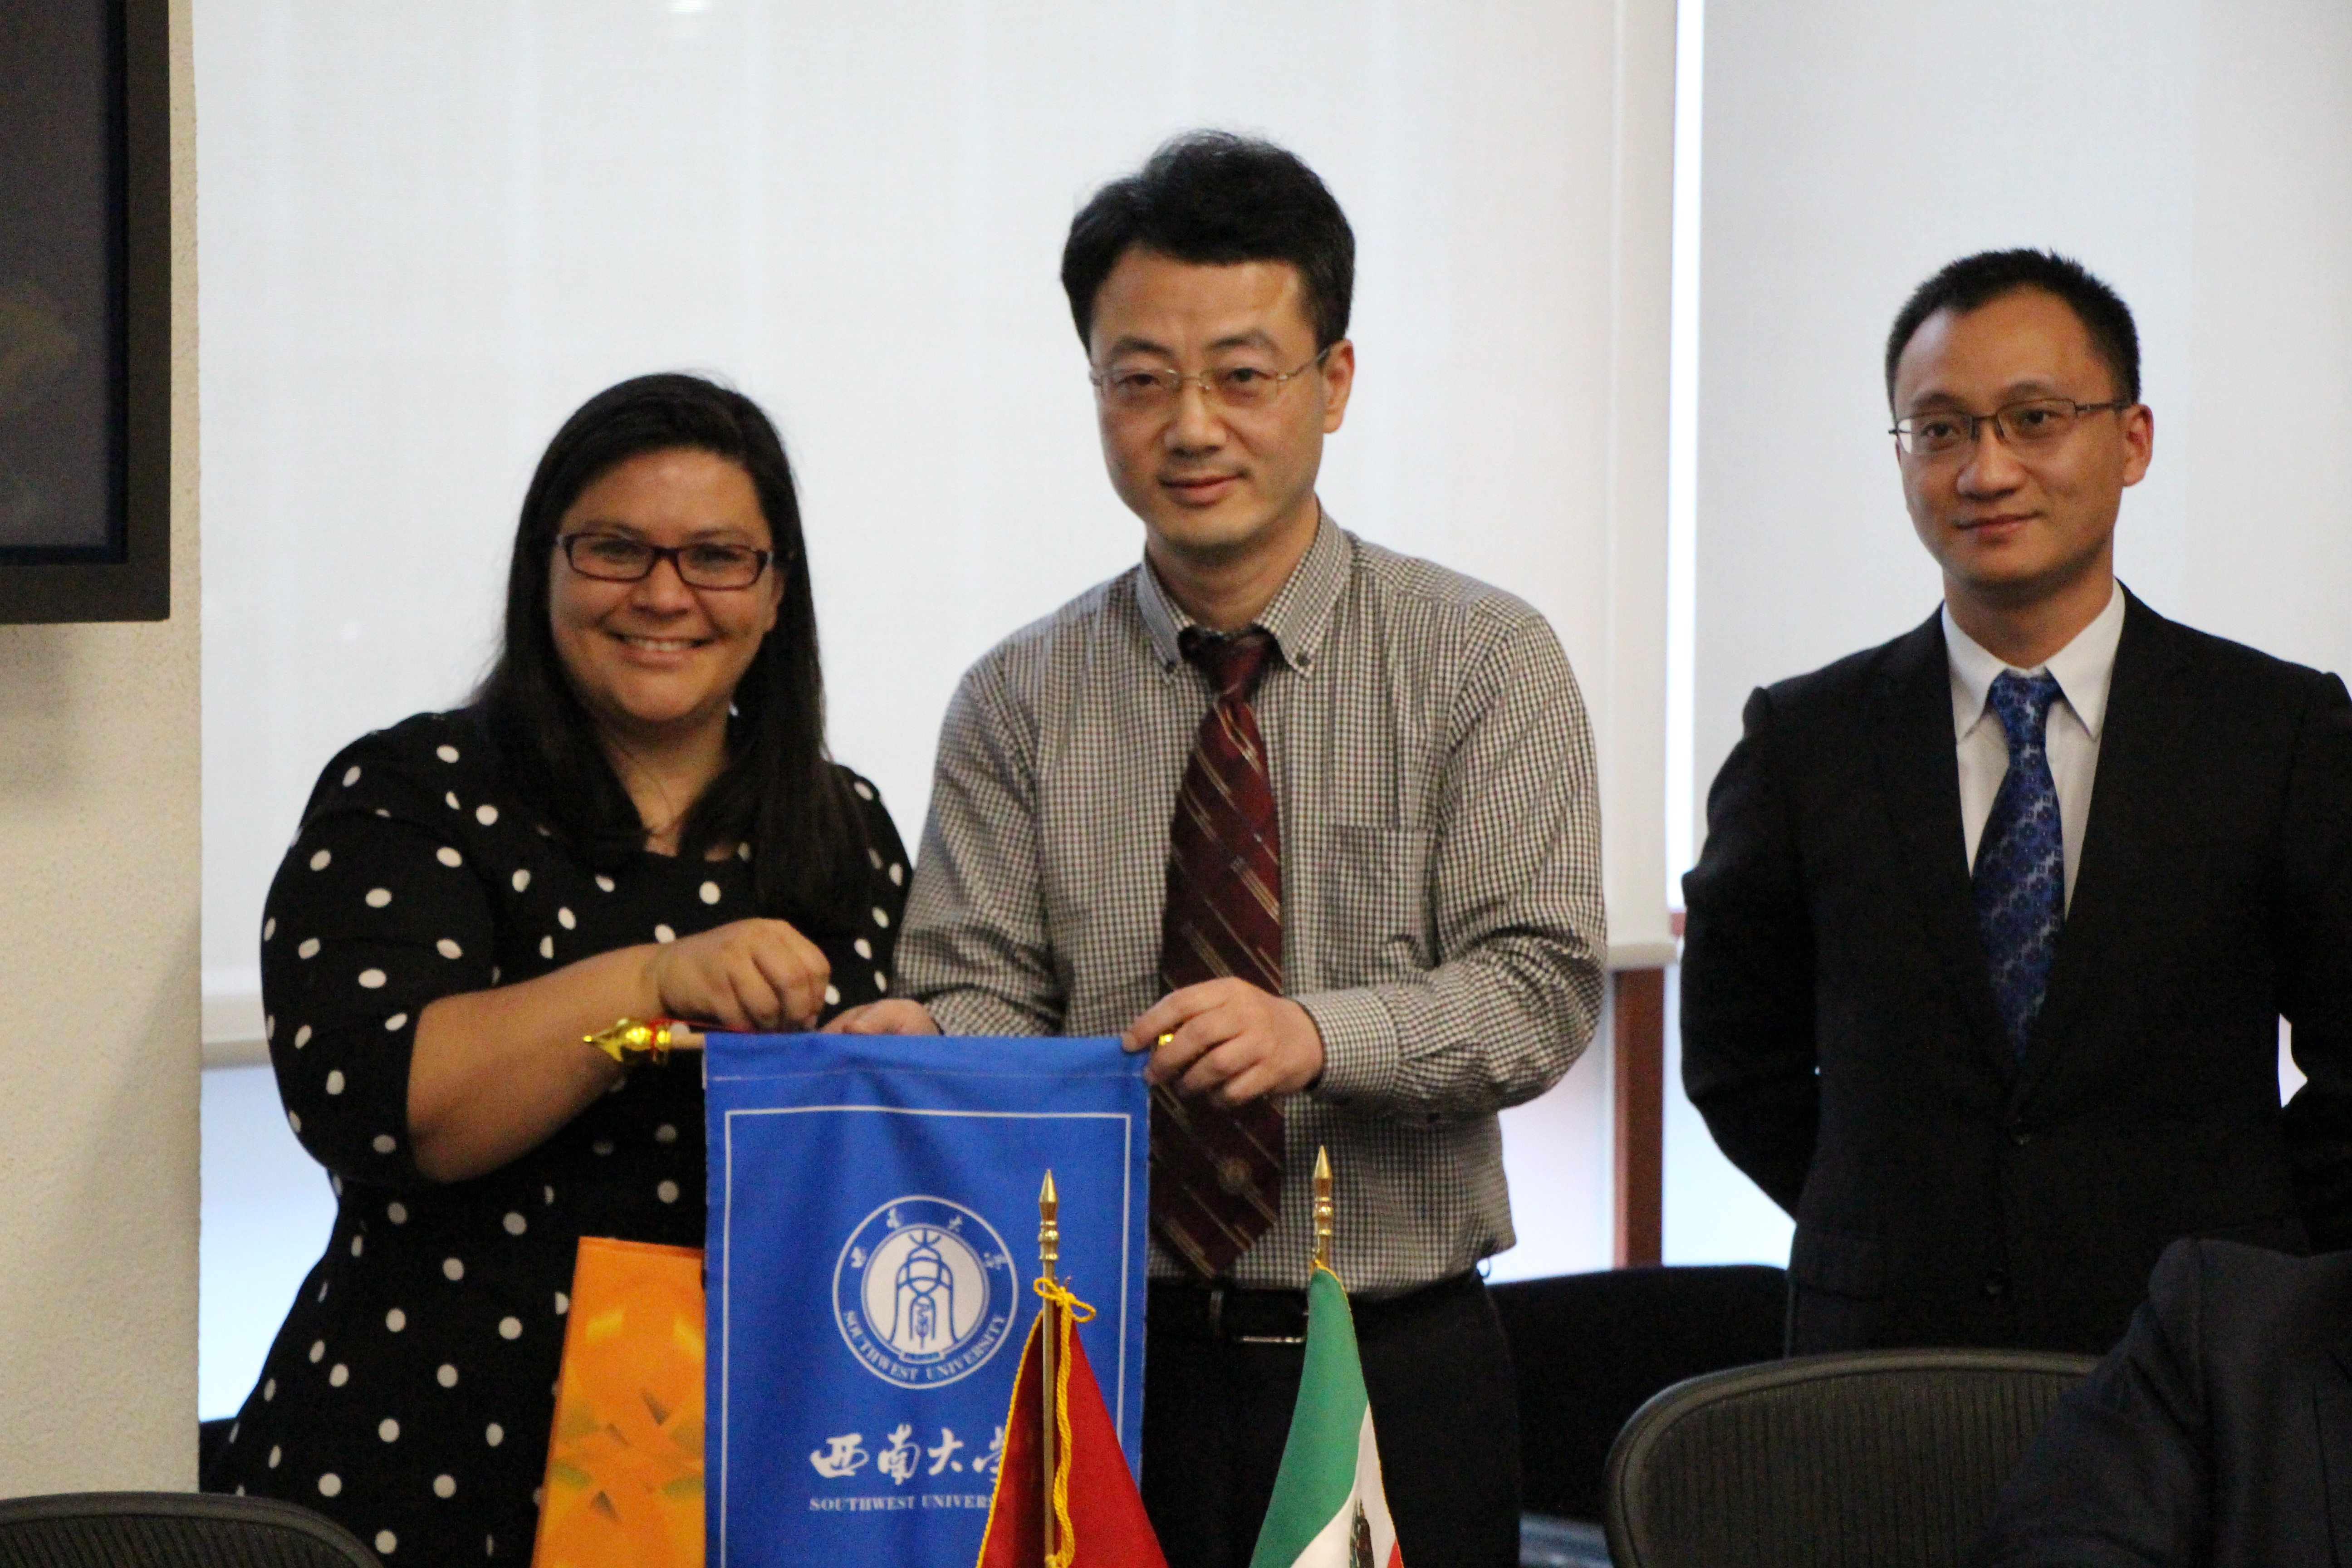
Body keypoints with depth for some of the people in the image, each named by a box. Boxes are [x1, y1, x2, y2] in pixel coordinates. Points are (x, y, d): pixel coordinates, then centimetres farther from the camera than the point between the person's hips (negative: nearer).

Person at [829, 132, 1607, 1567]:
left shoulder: (1484, 660, 1)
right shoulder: (1020, 704, 6)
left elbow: (1542, 985, -8)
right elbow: (991, 991, 0)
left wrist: (1317, 1032, -26)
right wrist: (928, 1048, -24)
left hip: (1401, 1378, -1)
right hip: (1110, 1376, 1)